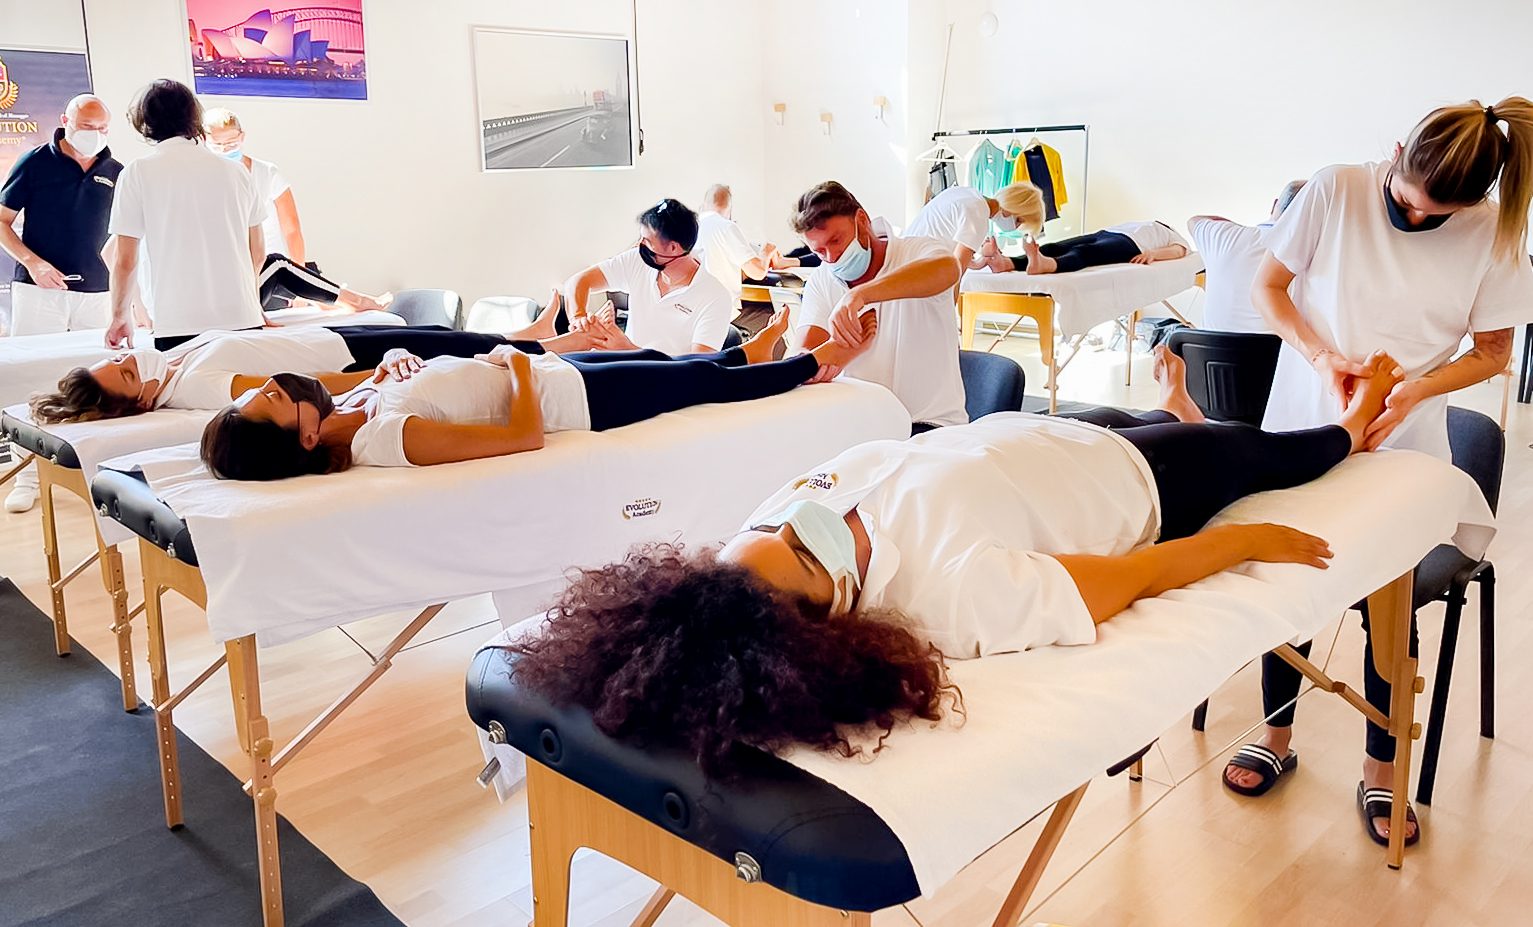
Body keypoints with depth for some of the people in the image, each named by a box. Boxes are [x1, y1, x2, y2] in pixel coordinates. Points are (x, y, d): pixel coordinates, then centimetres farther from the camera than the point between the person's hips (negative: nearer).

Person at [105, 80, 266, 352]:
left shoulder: (138, 173, 3)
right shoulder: (236, 171, 11)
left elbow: (125, 260, 3)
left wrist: (119, 316, 18)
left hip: (178, 327, -3)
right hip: (244, 320, 3)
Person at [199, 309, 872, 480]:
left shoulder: (350, 406, -11)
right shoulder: (385, 437, -37)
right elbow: (524, 435, -37)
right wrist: (522, 366, -21)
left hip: (546, 368, 8)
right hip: (574, 398, -8)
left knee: (671, 361, 28)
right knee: (707, 381, 13)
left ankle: (751, 352, 59)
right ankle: (816, 364, 39)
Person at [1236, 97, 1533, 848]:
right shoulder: (1335, 192, -10)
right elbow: (1268, 287, -3)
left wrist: (1414, 390, -18)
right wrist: (1323, 355, -18)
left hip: (1403, 448, 0)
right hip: (1305, 428, 0)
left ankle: (1380, 772, 24)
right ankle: (1277, 738, 29)